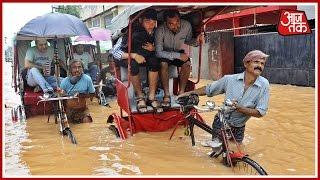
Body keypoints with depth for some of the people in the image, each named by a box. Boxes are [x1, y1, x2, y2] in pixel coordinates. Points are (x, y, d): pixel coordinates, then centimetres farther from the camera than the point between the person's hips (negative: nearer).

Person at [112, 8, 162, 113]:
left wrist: (153, 48, -20)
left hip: (143, 55, 5)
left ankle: (151, 97, -17)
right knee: (133, 64, -37)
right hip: (124, 57, -4)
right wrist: (133, 55, -40)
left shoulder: (154, 32, -14)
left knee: (154, 61, -24)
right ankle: (140, 97, -19)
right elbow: (115, 52, -28)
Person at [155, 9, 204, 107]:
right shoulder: (160, 30, -32)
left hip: (178, 52, 3)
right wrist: (178, 56, -36)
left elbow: (187, 41, -2)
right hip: (164, 54, -3)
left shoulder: (187, 25, -22)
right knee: (163, 64, -33)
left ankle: (181, 93, -12)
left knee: (187, 63, -26)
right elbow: (158, 52, -31)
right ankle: (166, 95, -20)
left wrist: (196, 41, -25)